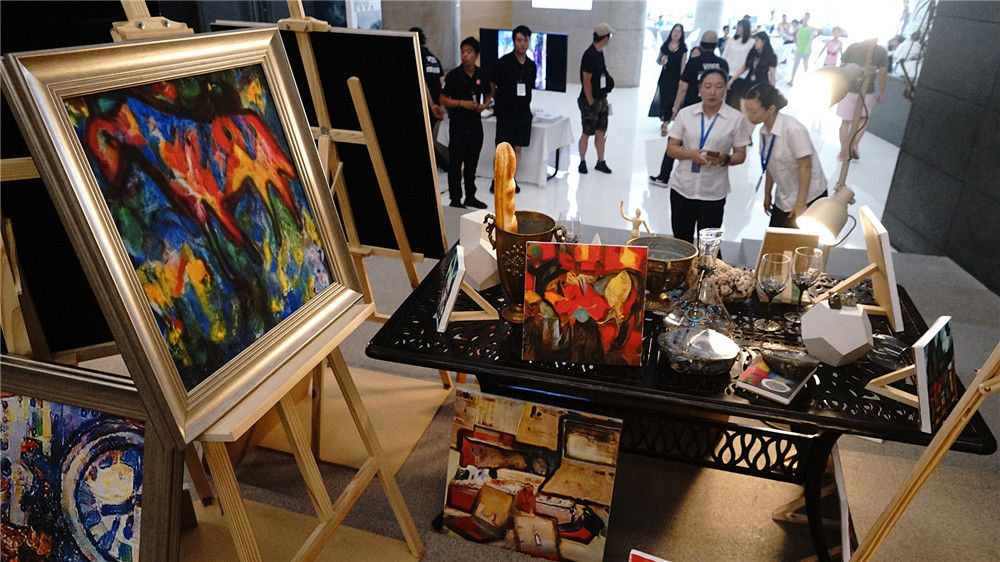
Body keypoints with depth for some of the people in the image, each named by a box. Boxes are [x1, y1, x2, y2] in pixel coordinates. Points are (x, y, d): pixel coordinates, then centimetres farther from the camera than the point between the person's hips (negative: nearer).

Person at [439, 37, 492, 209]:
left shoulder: (481, 75, 5)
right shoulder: (454, 75, -8)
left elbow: (487, 95, 18)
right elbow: (443, 99, -7)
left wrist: (485, 105, -3)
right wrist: (462, 103, -19)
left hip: (475, 123, 5)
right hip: (458, 125, -4)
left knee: (472, 162, 13)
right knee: (455, 163, 0)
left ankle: (470, 197, 25)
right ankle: (455, 200, 8)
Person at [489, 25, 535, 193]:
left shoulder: (531, 65, 9)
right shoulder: (504, 62, -7)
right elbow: (491, 85, -2)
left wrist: (525, 104, 14)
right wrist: (499, 103, 1)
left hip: (523, 114, 5)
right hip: (506, 114, -5)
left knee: (517, 148, 8)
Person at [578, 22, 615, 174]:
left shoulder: (599, 52, 11)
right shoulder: (590, 55, -17)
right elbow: (586, 81, -17)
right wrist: (591, 103, -15)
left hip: (601, 99, 8)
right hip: (590, 101, -8)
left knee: (600, 132, 11)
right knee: (587, 133, 1)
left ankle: (601, 162, 18)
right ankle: (582, 162, 14)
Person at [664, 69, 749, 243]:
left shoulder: (736, 118, -2)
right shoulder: (685, 114, 3)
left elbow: (740, 155, 2)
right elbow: (671, 148, 3)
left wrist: (725, 159, -20)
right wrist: (691, 154, -17)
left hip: (713, 192, -2)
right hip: (682, 187, 2)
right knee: (681, 241, 12)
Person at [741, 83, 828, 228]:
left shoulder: (793, 130, -23)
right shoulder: (765, 131, 0)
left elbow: (806, 166, -20)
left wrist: (800, 204, -19)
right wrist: (767, 194, 16)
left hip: (808, 199, -7)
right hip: (783, 200, 7)